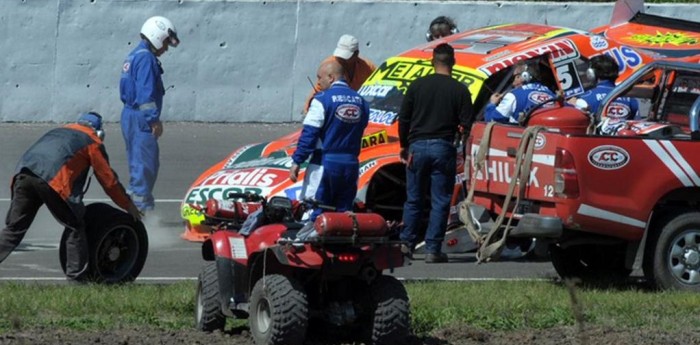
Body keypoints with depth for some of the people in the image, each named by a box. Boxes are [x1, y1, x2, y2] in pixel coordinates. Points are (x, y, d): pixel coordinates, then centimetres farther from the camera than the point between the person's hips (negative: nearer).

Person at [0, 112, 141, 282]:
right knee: (76, 227, 10)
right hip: (53, 179, -5)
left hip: (23, 171, 5)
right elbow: (108, 179, 19)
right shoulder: (93, 141, 20)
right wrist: (129, 206, 30)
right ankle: (76, 276, 7)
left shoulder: (59, 132, 38)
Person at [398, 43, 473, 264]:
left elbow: (403, 119, 5)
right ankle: (433, 249, 0)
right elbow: (466, 124, -4)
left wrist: (404, 146, 17)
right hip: (443, 148, -2)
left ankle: (407, 243, 12)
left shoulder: (417, 86, 2)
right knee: (440, 202, 2)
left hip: (417, 146, 2)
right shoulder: (459, 90, -3)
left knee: (413, 199, 12)